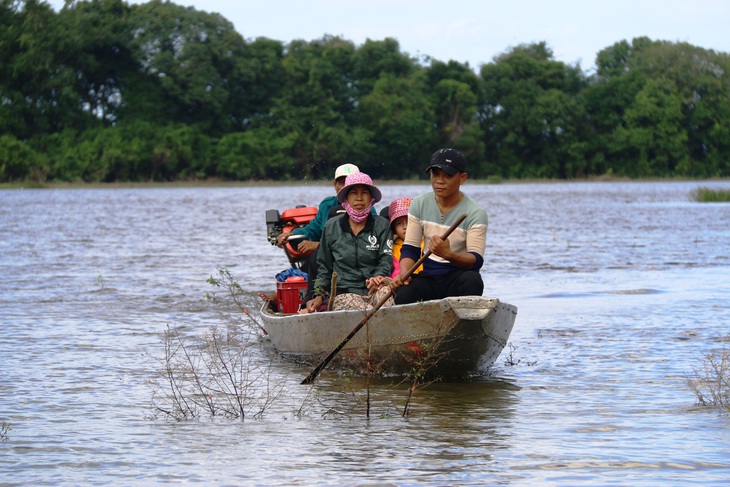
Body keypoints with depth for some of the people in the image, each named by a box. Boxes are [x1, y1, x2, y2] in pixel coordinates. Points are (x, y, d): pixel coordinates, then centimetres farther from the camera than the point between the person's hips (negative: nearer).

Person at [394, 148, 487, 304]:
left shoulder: (475, 213, -6)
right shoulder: (419, 204, 7)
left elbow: (476, 260, -14)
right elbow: (409, 248, 8)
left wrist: (448, 254, -35)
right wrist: (404, 273, -14)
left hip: (458, 276, -2)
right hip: (428, 277, 2)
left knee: (472, 280, -37)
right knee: (403, 295, -31)